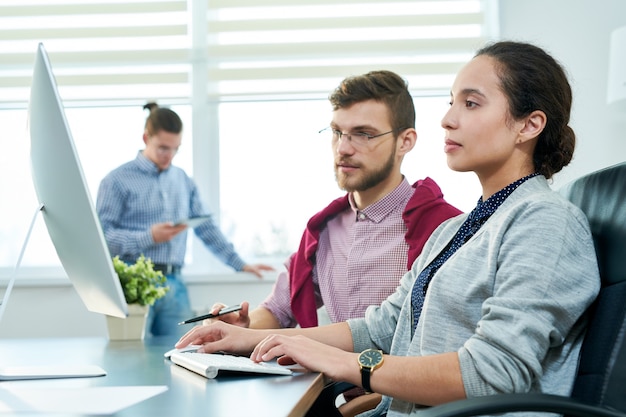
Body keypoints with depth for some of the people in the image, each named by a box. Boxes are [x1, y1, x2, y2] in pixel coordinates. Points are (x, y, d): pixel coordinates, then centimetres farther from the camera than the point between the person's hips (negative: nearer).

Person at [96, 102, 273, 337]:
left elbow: (206, 229, 18)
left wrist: (240, 264, 12)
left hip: (174, 283, 5)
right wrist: (149, 237, -17)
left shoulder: (183, 181, 17)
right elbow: (101, 234, -9)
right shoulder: (118, 180, 0)